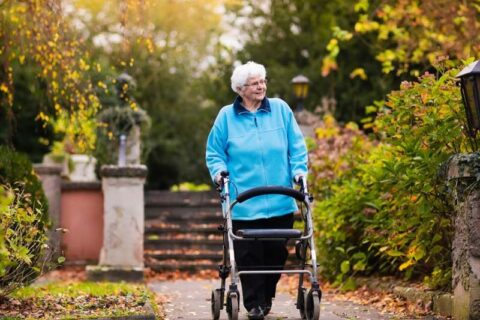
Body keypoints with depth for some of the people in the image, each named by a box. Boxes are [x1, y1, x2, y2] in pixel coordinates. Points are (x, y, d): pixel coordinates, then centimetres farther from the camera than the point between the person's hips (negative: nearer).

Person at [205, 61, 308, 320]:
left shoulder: (280, 109, 6)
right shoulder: (227, 116, 4)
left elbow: (296, 146, 10)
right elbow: (214, 153, 10)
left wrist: (299, 170, -3)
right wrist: (219, 172, -8)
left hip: (280, 202, 2)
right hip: (244, 203, -1)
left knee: (277, 251, 6)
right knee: (248, 255, -3)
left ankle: (267, 297, 25)